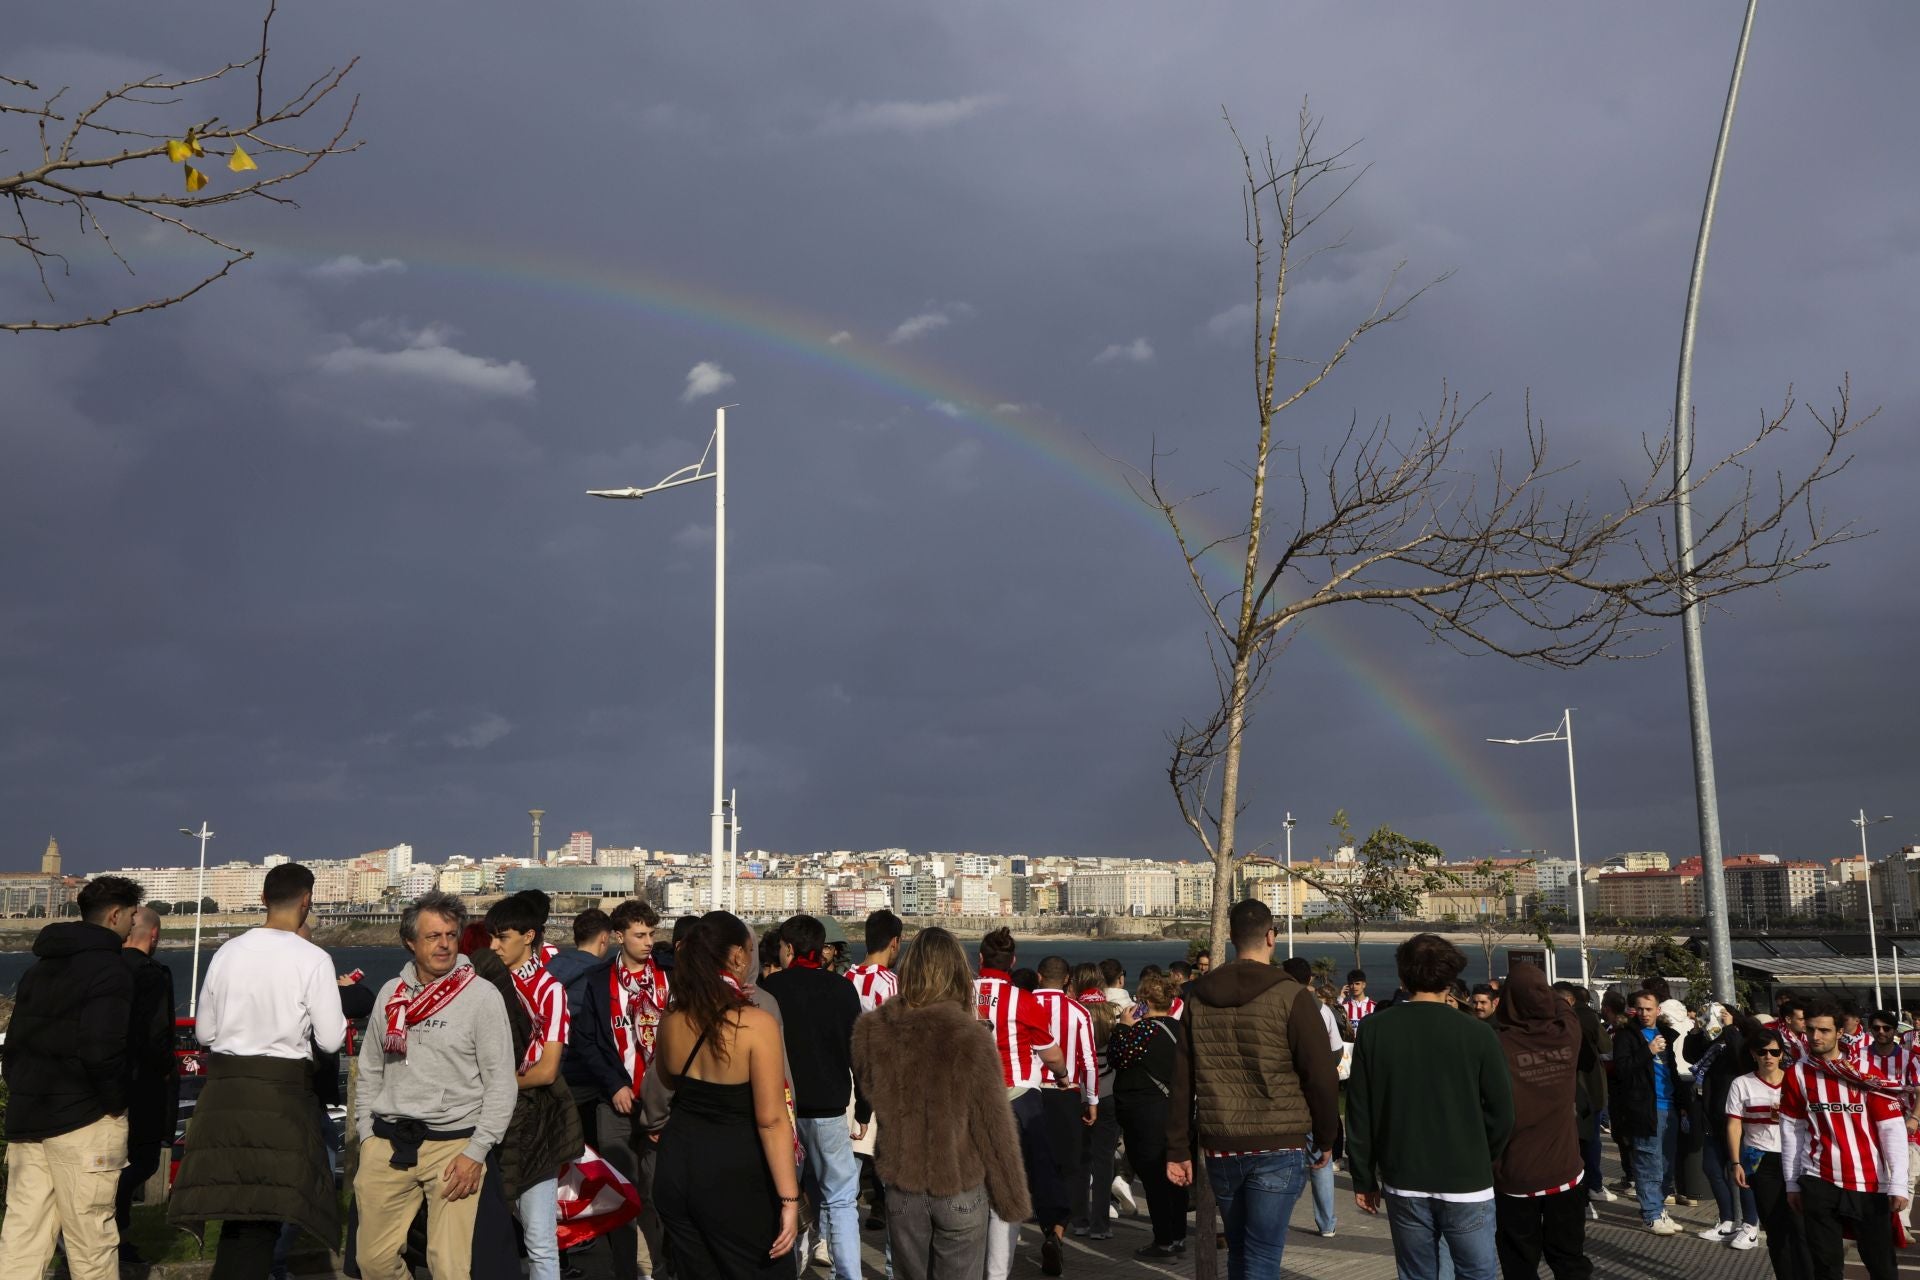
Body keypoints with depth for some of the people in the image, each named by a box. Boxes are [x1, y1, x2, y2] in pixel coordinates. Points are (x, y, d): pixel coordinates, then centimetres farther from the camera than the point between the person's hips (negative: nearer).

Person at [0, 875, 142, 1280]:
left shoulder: (43, 965, 16)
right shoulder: (110, 969, -13)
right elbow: (101, 1050, -22)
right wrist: (116, 1103, -9)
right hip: (81, 1119, -8)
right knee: (91, 1238, 0)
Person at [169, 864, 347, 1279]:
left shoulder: (227, 952, 4)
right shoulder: (313, 959, -9)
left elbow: (203, 1032, 12)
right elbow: (330, 1040, -7)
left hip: (225, 1086, 4)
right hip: (282, 1088, -4)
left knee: (235, 1206, 12)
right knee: (262, 1213, 2)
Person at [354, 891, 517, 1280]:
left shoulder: (482, 996, -5)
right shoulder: (390, 993, 9)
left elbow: (502, 1084, -6)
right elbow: (370, 1072, 17)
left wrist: (476, 1152, -11)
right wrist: (367, 1135, 10)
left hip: (453, 1143, -4)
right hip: (387, 1143, 4)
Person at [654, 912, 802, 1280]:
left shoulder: (672, 1021, -1)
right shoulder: (756, 1024, -20)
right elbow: (771, 1120, -20)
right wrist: (789, 1199, -16)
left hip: (677, 1165, 6)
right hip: (734, 1174, -6)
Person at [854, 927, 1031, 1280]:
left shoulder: (871, 1032, -9)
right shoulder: (969, 1039, -19)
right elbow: (995, 1127, -12)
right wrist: (1013, 1200, -2)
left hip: (901, 1188, 3)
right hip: (960, 1189, -3)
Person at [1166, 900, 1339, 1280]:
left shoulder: (1200, 998, 6)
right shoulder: (1290, 996, -8)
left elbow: (1181, 1081, 6)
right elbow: (1322, 1077, -8)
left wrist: (1178, 1149, 11)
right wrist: (1324, 1140, 6)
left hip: (1220, 1148, 4)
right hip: (1279, 1148, -4)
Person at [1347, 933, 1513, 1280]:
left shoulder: (1374, 1031, -4)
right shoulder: (1477, 1033, -10)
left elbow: (1359, 1112, -1)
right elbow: (1501, 1112, -5)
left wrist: (1364, 1179, 9)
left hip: (1404, 1185, 2)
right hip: (1466, 1185, -2)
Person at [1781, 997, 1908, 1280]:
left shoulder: (1866, 1072, -5)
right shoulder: (1796, 1074, 0)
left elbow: (1892, 1129, -6)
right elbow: (1791, 1131, 6)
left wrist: (1898, 1184, -12)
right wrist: (1791, 1183, 7)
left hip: (1870, 1184, -1)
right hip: (1819, 1183, 1)